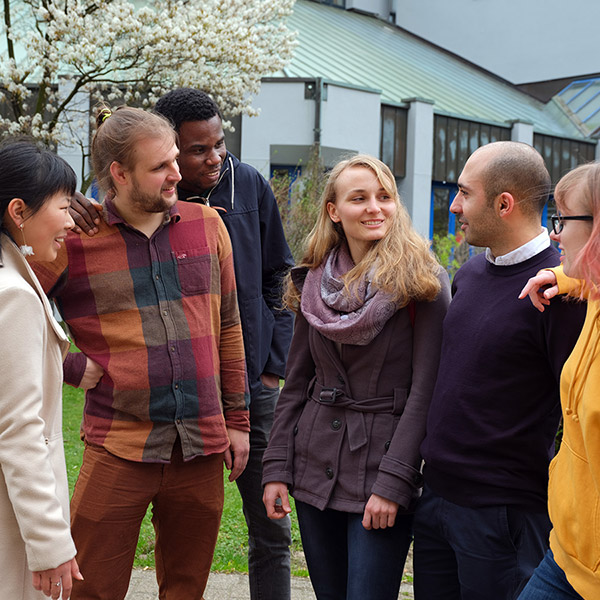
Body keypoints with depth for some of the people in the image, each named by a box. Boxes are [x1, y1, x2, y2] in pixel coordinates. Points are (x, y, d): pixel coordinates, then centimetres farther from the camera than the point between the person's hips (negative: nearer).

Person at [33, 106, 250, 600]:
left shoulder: (207, 225, 7)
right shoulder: (74, 241, -5)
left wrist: (238, 420, 12)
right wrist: (73, 366, -6)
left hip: (202, 448, 3)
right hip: (118, 450, -3)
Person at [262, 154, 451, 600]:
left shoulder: (423, 282, -7)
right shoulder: (314, 283, 6)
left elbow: (425, 391, -11)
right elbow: (296, 383, 10)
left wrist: (393, 481, -15)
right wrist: (276, 468, 5)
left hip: (381, 462, -4)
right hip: (315, 467, 5)